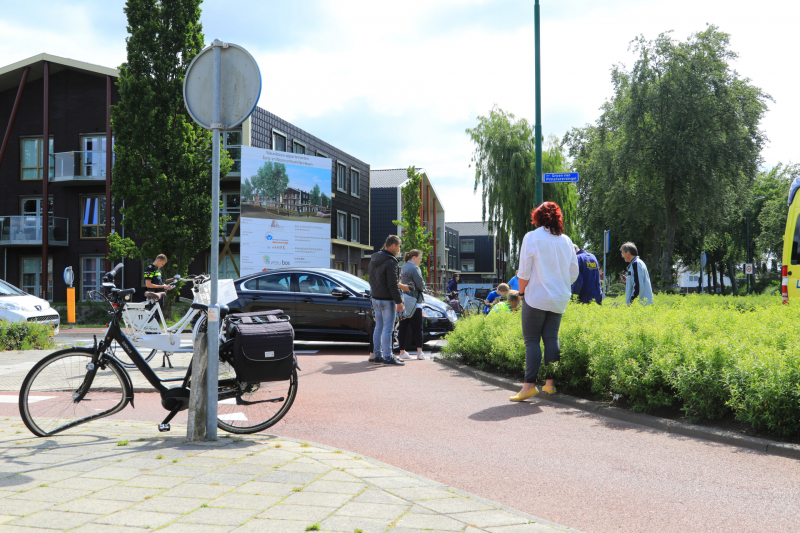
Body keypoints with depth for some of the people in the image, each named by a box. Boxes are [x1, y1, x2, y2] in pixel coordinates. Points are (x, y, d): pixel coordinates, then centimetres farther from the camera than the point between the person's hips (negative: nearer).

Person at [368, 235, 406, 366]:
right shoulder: (390, 262, -17)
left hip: (376, 299, 9)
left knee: (378, 328, 12)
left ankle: (378, 356, 16)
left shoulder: (373, 260, 10)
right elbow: (393, 285, -19)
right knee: (387, 329, -4)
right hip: (387, 301, -9)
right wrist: (399, 301, -14)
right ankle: (388, 357, -2)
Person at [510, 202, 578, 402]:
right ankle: (550, 383, 8)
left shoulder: (531, 237, -7)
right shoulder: (566, 240, 8)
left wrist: (521, 291, 6)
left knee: (532, 340, -3)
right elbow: (573, 273, 12)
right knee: (551, 338, 9)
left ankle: (530, 385, -7)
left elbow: (524, 272, -8)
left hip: (536, 297, -5)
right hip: (559, 299, 5)